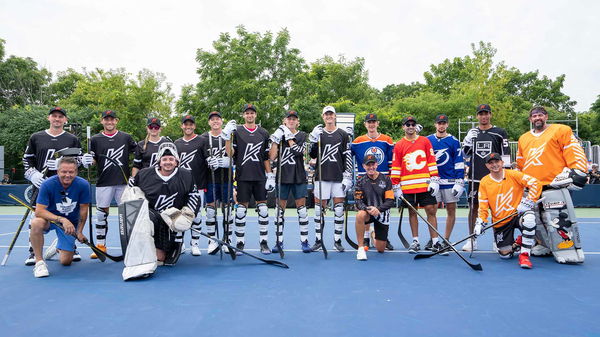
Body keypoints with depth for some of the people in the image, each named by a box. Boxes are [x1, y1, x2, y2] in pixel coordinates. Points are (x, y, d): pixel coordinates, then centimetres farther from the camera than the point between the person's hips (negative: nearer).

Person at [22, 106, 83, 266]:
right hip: (41, 184, 0)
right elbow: (27, 158, 13)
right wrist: (32, 174, -2)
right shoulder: (36, 138, 10)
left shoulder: (73, 140, 8)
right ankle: (33, 252, 9)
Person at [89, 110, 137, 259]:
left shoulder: (126, 137, 7)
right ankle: (100, 245, 13)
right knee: (101, 214, 2)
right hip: (104, 183, 0)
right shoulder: (95, 139, 7)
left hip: (123, 182, 0)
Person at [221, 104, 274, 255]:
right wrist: (227, 137, -13)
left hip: (260, 177, 2)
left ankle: (264, 242, 10)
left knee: (263, 208, 2)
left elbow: (266, 157, 12)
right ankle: (240, 243, 10)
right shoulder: (236, 131, 4)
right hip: (243, 176, -2)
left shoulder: (264, 133, 11)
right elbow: (230, 154, -1)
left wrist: (270, 175, 6)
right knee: (241, 209, 0)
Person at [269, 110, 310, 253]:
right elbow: (272, 157, -3)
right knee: (280, 209, 3)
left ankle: (304, 241, 9)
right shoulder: (279, 135, 6)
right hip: (283, 176, 0)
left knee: (302, 208, 2)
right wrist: (275, 140, -12)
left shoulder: (302, 135, 6)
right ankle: (279, 241, 11)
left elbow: (298, 151, -12)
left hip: (299, 177, 0)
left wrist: (289, 137, -12)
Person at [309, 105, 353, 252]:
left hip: (339, 177, -1)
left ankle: (337, 240, 12)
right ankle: (318, 240, 11)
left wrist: (348, 176, -3)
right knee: (319, 208, 2)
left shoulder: (343, 134, 7)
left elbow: (348, 156, 4)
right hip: (322, 177, 1)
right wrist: (313, 141, -12)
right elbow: (312, 155, 5)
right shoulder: (318, 133, 9)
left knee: (339, 209, 2)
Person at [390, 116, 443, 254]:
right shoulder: (398, 145, 7)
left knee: (431, 211, -1)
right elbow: (395, 167, 6)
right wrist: (396, 186, 2)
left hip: (425, 184, 0)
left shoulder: (425, 141, 7)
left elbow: (432, 162, 5)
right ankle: (415, 241, 15)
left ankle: (435, 242, 5)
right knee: (412, 212, 7)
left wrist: (434, 180, -2)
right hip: (408, 186, 1)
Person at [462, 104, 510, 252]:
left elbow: (506, 155, 3)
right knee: (473, 207, 4)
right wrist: (468, 142, -6)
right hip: (475, 178, 2)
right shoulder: (471, 133, 10)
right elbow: (465, 155, 12)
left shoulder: (500, 133, 4)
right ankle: (472, 240, 12)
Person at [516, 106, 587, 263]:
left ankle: (571, 251, -2)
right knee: (536, 221, 10)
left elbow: (576, 153, -3)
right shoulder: (523, 139, 21)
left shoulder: (561, 130, 4)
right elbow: (520, 164, 28)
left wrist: (577, 173, -12)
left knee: (560, 219, -11)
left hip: (554, 186, -6)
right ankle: (546, 246, 24)